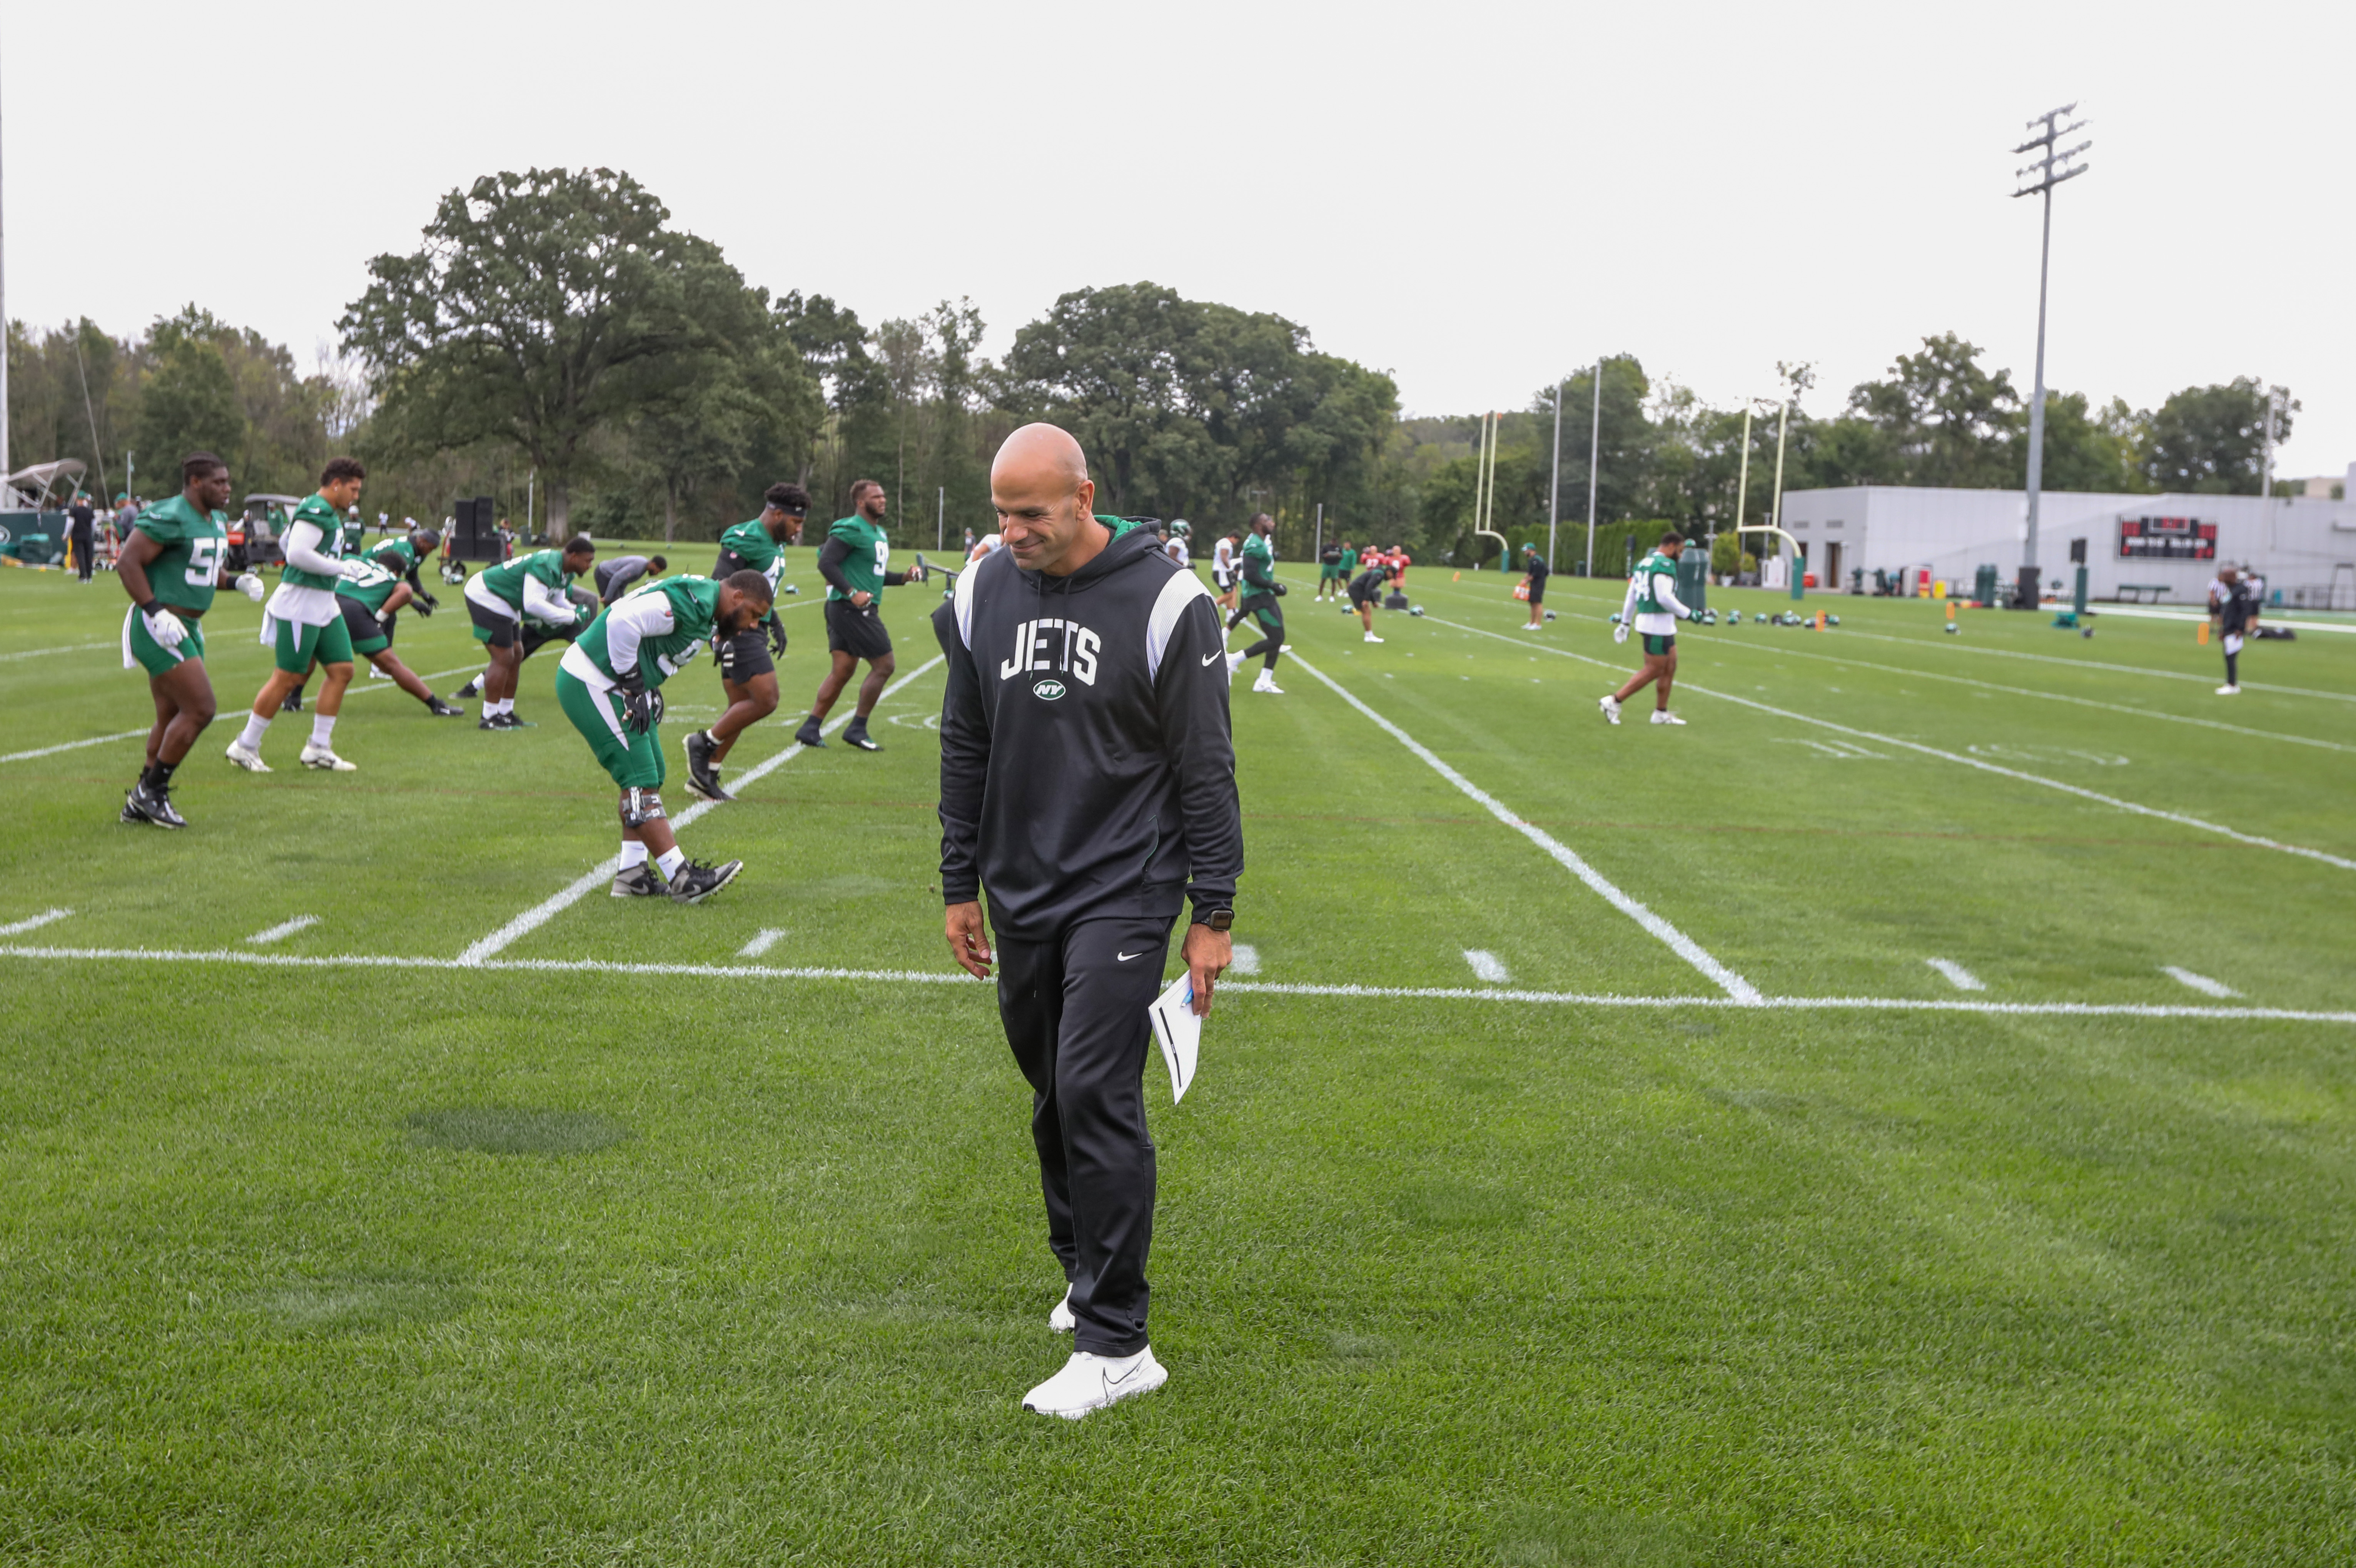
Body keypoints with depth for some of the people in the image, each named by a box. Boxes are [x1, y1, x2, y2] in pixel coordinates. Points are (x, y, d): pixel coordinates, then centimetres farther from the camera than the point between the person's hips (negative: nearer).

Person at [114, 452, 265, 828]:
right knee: (200, 709, -14)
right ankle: (152, 791, -2)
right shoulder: (169, 518, -16)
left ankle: (140, 804, 23)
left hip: (187, 628, 10)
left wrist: (239, 581, 7)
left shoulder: (216, 522, 13)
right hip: (159, 628, -10)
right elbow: (128, 563, -18)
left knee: (173, 719, 14)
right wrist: (156, 611, -24)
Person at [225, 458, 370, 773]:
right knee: (288, 678, -4)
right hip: (300, 606, -10)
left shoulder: (330, 514, 16)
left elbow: (286, 541, 28)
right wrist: (337, 568, -16)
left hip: (324, 605, 10)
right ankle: (245, 746, 9)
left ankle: (318, 749, 11)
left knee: (342, 670, 6)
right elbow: (297, 554, -27)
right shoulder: (316, 512, -16)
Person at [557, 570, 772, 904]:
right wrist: (633, 685, -22)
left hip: (612, 685, 11)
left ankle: (632, 874, 15)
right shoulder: (691, 603, -21)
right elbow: (624, 622, -31)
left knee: (650, 776, 12)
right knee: (641, 782, -10)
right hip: (591, 685, -11)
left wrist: (648, 688, 8)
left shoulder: (704, 613, 12)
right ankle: (682, 879, -10)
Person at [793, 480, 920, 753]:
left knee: (843, 671, 9)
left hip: (859, 609, 10)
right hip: (851, 609, -10)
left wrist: (903, 577, 12)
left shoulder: (879, 533, 19)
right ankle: (857, 729, 0)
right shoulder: (851, 530, -12)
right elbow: (827, 563, -20)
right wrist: (852, 593, -26)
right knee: (884, 666, -6)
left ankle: (810, 728, 11)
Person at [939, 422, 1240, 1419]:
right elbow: (965, 751, 13)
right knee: (1055, 1098, 14)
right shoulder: (982, 595, 3)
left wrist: (1213, 914, -7)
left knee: (1095, 1095, -13)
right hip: (1020, 897, 5)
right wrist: (960, 888, 13)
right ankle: (1085, 1270, 34)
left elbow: (1205, 767, -7)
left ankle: (1115, 1345, -8)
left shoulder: (1165, 602, -12)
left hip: (1124, 896, -5)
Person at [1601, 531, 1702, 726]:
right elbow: (1665, 597, -23)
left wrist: (1625, 622, 23)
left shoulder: (1644, 563, 14)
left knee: (1670, 667, 16)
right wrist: (1687, 614, -15)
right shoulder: (1665, 565, -15)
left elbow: (1631, 595, 18)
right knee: (1653, 671, -3)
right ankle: (1614, 702, -3)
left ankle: (1661, 713, 20)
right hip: (1658, 623, -10)